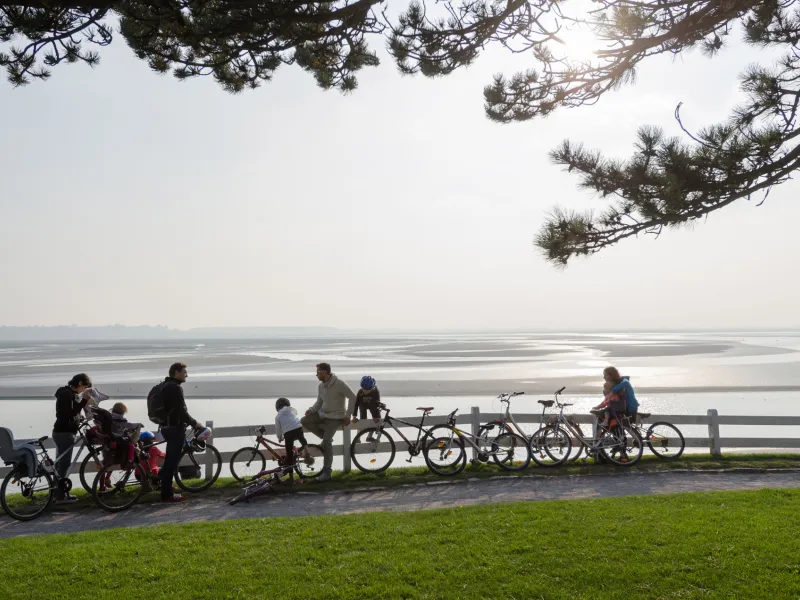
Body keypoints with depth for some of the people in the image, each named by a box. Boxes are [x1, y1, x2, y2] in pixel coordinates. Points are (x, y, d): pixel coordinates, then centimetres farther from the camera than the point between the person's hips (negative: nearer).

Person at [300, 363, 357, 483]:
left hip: (335, 417, -7)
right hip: (322, 414, 7)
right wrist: (311, 410, -8)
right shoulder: (321, 386, 4)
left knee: (326, 441, -21)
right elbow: (319, 402, 14)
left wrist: (348, 415, -14)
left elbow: (353, 398, -13)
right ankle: (326, 437, 3)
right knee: (304, 421, -15)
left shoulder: (339, 384, -17)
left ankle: (326, 472, -11)